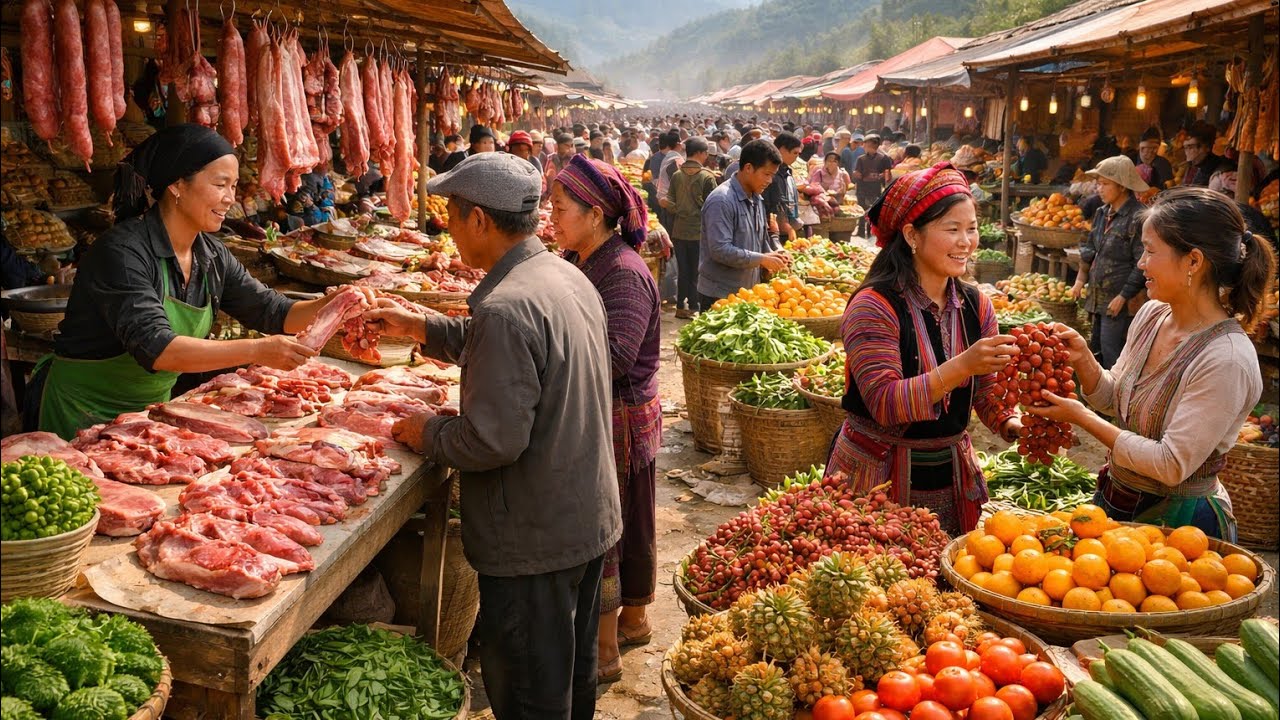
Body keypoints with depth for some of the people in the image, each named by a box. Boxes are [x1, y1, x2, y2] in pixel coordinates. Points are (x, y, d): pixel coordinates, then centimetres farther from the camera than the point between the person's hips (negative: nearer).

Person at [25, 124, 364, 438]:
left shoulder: (212, 256, -1)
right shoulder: (123, 252, -24)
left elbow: (272, 313, 3)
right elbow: (155, 348, -34)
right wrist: (256, 350, -40)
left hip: (150, 408, 7)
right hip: (80, 416, -7)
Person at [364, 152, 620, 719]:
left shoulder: (506, 308, -27)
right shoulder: (568, 276, 4)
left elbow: (495, 439, -28)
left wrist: (427, 433, -10)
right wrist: (418, 327, 18)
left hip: (534, 539, -9)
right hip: (590, 517, 9)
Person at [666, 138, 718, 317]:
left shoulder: (677, 176, 1)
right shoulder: (707, 177, -11)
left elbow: (671, 203, 6)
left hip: (679, 231, 4)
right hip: (700, 231, -4)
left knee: (683, 270, 12)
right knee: (697, 272, 6)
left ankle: (681, 306, 17)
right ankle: (695, 307, 9)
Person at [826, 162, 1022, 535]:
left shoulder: (976, 306, 1)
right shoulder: (874, 307, -18)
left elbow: (987, 392, 3)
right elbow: (885, 403, -26)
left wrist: (1016, 426, -18)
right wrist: (962, 366, -35)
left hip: (951, 475, 6)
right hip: (877, 476, -5)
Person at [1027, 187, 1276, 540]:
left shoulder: (1226, 359, -25)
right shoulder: (1151, 315, -3)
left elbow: (1172, 465, -24)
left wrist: (1082, 417, -22)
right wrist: (1083, 359, -10)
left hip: (1178, 520, -7)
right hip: (1116, 500, 7)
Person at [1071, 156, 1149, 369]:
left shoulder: (1138, 217, -16)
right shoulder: (1102, 213, 9)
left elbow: (1142, 264, -17)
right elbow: (1089, 247, 20)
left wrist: (1123, 296, -16)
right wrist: (1081, 279, 11)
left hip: (1122, 303, -8)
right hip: (1099, 296, 8)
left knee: (1111, 355, -8)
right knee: (1096, 349, 15)